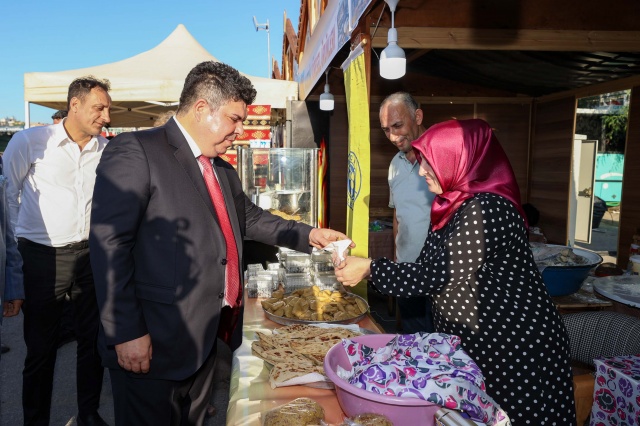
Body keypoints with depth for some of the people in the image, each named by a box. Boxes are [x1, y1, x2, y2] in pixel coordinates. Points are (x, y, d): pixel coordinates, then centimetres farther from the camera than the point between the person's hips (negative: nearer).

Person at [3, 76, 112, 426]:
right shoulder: (29, 141, -8)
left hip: (90, 253, 4)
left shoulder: (106, 149, 2)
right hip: (43, 256, -3)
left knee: (93, 339, 12)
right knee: (41, 347, 7)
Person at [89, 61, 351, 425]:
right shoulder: (134, 152, -13)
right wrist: (127, 334, -18)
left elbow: (250, 218, 25)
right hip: (150, 348, -7)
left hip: (203, 343, 8)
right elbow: (109, 244, -18)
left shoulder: (223, 170, 12)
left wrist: (308, 235, 15)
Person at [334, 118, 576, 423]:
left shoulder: (487, 209, -23)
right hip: (474, 345, 9)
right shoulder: (455, 205, 6)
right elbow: (431, 270, 9)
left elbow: (440, 274, -23)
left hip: (517, 350, -9)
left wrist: (371, 269, -15)